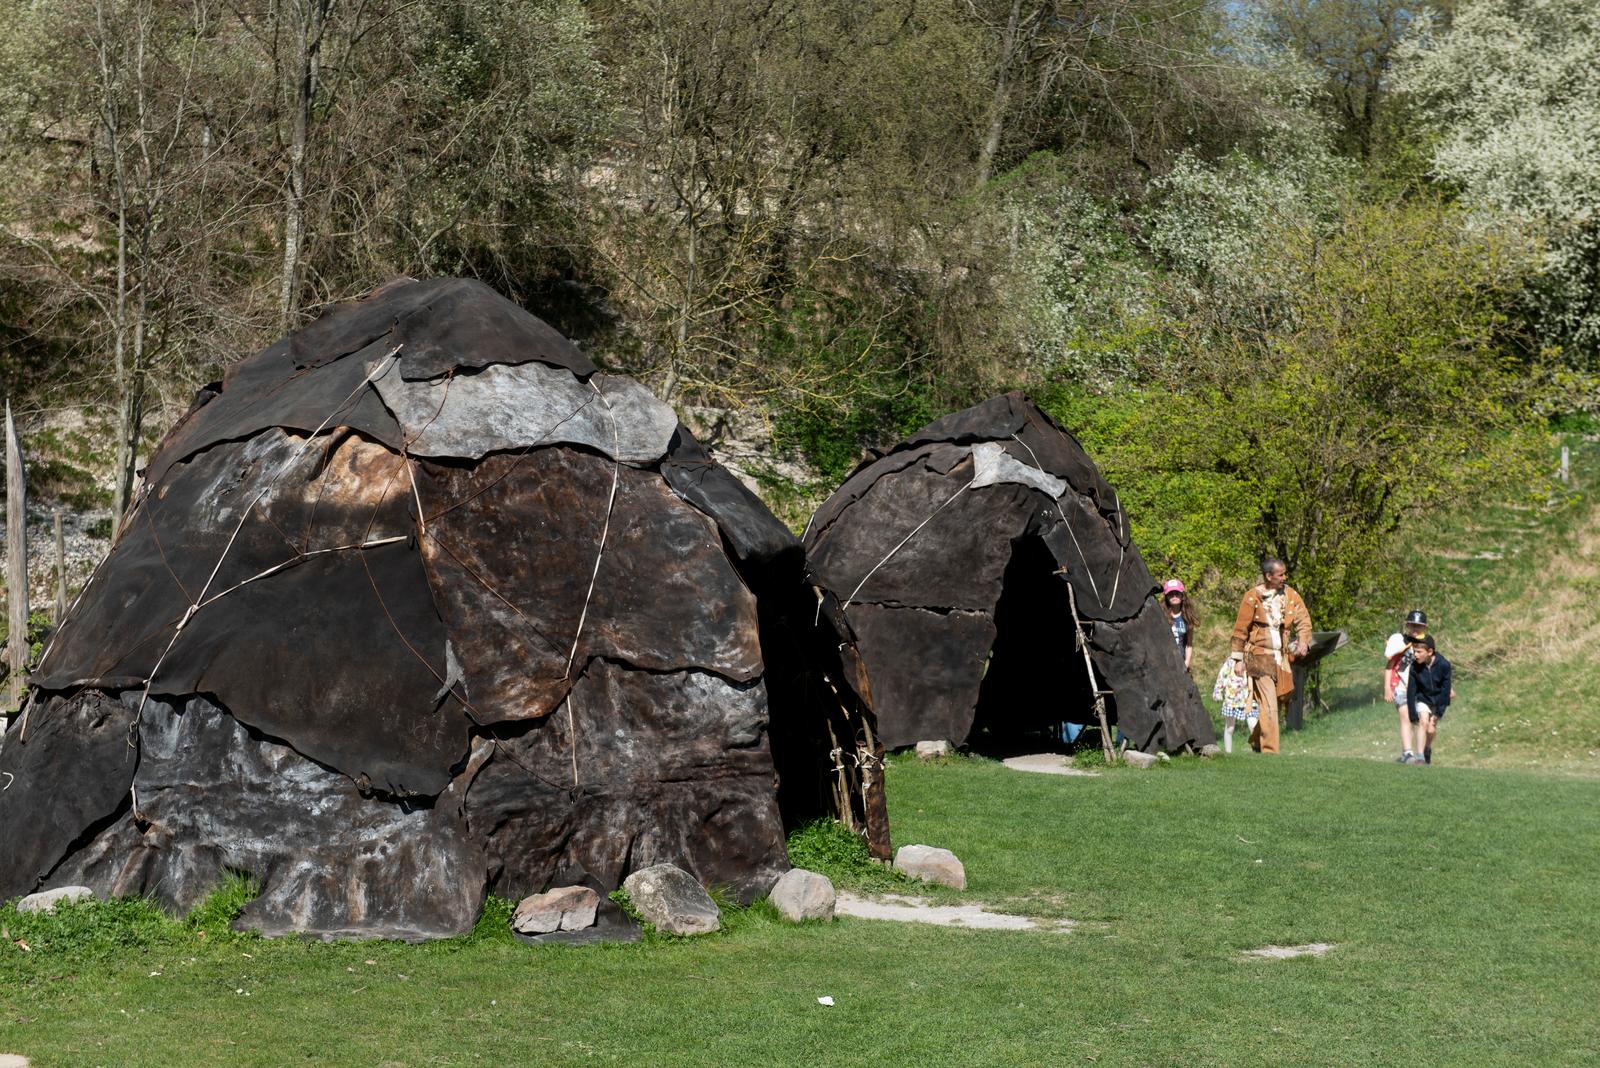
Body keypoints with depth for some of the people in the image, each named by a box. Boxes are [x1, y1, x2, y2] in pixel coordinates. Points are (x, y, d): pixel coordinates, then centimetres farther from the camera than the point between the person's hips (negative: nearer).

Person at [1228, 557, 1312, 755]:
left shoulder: (1290, 595, 8)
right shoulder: (1252, 597, -5)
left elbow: (1303, 619, 4)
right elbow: (1240, 629, -1)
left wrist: (1303, 640, -16)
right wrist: (1238, 659, -2)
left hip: (1282, 658, 5)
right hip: (1260, 656, -5)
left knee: (1272, 703, 11)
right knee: (1269, 705, -11)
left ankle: (1256, 742, 30)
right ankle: (1269, 751, -9)